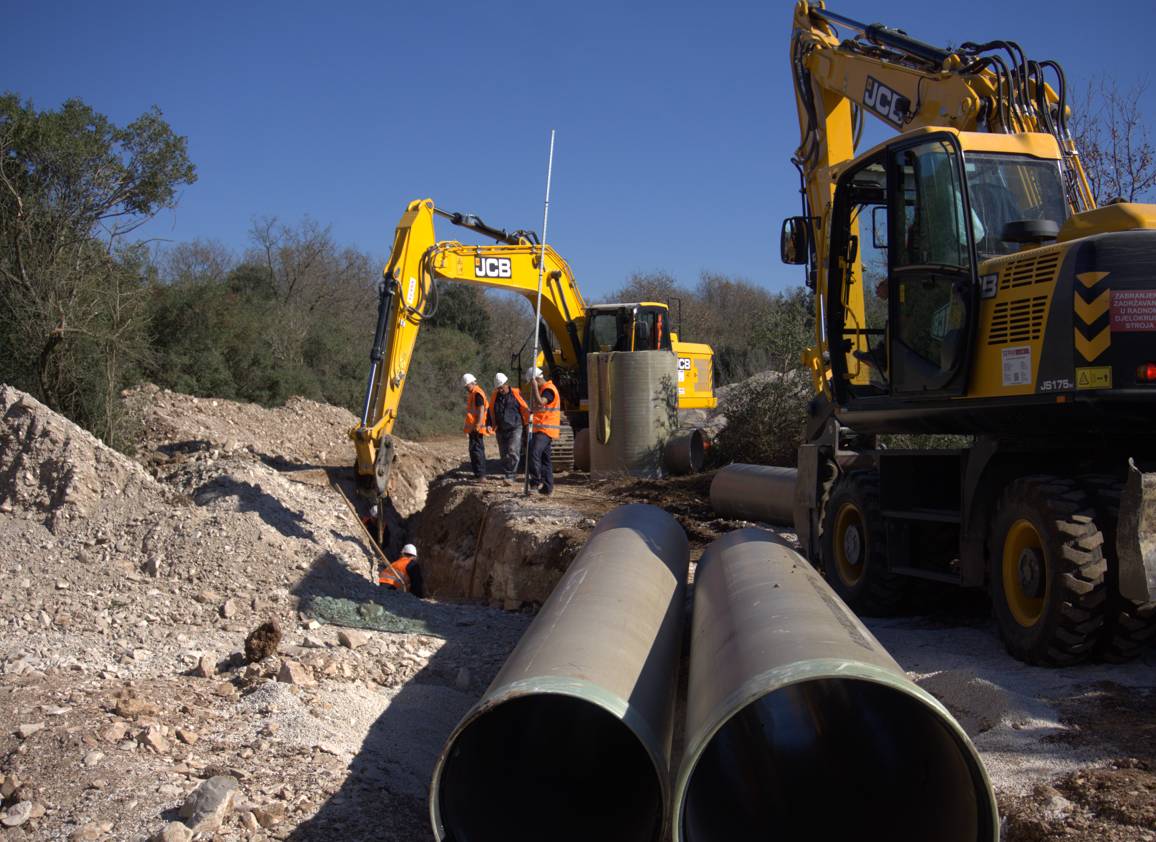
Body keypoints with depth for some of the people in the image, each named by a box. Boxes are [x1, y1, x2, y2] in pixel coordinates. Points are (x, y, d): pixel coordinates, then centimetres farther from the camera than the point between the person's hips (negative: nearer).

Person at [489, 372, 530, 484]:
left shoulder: (516, 394, -4)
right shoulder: (494, 396, 7)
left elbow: (525, 409, 1)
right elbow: (491, 412, 13)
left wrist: (528, 423, -2)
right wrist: (490, 425, 2)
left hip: (515, 428, -5)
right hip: (501, 430, 5)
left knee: (513, 452, -17)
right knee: (504, 454, 8)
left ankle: (510, 476, -19)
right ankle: (511, 474, 20)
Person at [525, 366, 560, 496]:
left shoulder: (549, 389, -13)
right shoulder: (542, 389, 19)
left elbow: (540, 403, -30)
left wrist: (535, 387, -22)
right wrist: (533, 412, 11)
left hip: (546, 430, -10)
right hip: (541, 429, 10)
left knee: (534, 452, -23)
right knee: (546, 459, 10)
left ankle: (536, 480, -21)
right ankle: (547, 488, 12)